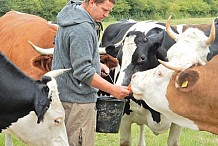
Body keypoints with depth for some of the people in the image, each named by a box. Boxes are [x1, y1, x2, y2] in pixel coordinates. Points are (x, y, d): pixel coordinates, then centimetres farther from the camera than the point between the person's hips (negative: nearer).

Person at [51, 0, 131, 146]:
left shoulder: (71, 17, 10)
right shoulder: (82, 29, -22)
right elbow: (83, 72, -23)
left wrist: (96, 64, 10)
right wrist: (113, 90, -19)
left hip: (64, 93, 11)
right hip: (78, 98, -11)